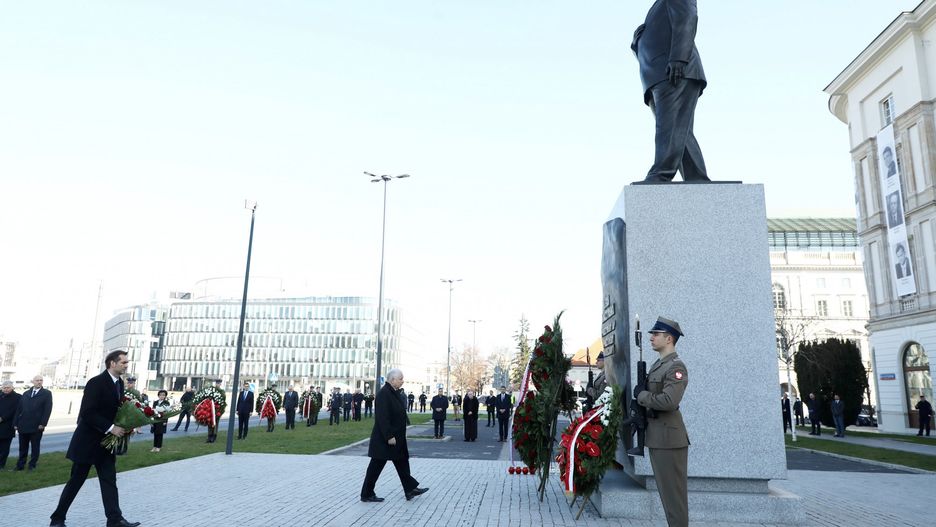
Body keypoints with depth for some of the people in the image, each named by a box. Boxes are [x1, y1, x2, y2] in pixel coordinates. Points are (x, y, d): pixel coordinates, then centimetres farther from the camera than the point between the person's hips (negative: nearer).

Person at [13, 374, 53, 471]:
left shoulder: (47, 393, 0)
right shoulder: (26, 393, 14)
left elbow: (48, 409, -8)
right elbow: (19, 409, 12)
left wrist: (43, 424, -15)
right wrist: (15, 423, 4)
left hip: (37, 426, -4)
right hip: (23, 425, 4)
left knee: (35, 447, 5)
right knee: (23, 447, 11)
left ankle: (32, 465, 15)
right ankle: (20, 465, 19)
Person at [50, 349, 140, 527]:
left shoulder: (119, 383, 6)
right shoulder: (96, 382, -19)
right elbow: (87, 413, -24)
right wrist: (111, 428, -25)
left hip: (106, 442, 7)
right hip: (88, 441, -7)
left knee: (109, 481, 2)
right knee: (76, 481, 6)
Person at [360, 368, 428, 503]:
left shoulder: (394, 393, 10)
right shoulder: (384, 393, -20)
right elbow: (383, 417, -25)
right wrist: (389, 436, -25)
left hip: (396, 438, 10)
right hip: (384, 439, -10)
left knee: (402, 463, 13)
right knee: (377, 465, 2)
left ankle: (410, 489, 20)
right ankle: (367, 494, 14)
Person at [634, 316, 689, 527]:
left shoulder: (676, 367, -15)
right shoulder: (657, 365, 14)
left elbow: (668, 401, -27)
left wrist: (640, 395, -14)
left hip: (669, 437, -9)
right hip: (656, 437, 9)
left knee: (674, 492, -1)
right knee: (665, 491, 16)